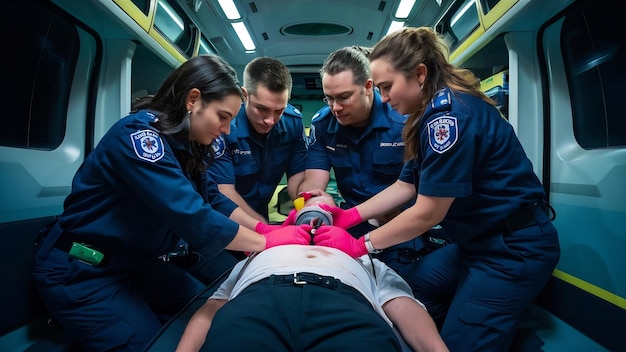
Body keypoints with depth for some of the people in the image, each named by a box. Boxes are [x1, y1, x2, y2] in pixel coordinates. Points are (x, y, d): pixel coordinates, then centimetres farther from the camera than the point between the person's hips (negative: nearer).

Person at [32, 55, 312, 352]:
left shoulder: (185, 144, 0)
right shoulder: (139, 135, -27)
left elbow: (213, 202, 4)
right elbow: (193, 218, -33)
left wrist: (267, 228, -8)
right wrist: (268, 241, -24)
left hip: (136, 263, 8)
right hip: (79, 271, -8)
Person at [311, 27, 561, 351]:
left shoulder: (449, 113, -24)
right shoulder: (436, 111, 6)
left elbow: (428, 213, -22)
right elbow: (407, 185, 6)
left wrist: (359, 245, -12)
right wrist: (349, 216, 0)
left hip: (513, 249, -9)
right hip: (482, 242, 9)